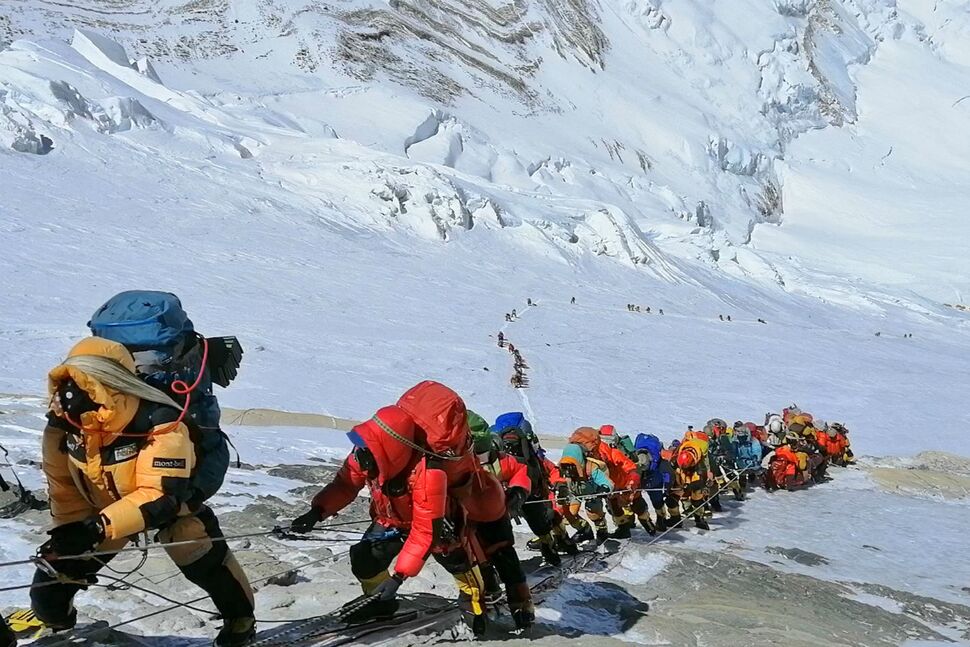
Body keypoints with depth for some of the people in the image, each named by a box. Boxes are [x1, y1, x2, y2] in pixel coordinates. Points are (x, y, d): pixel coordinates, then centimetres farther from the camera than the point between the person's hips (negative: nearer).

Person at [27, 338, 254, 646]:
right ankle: (50, 616, 35)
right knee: (53, 567, 1)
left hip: (166, 502, -4)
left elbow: (160, 494, -40)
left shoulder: (159, 423, -39)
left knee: (206, 560, -15)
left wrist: (98, 527, -46)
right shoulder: (62, 422, -22)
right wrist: (72, 530, -11)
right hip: (100, 506, 4)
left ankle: (239, 618, 12)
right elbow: (63, 485, -7)